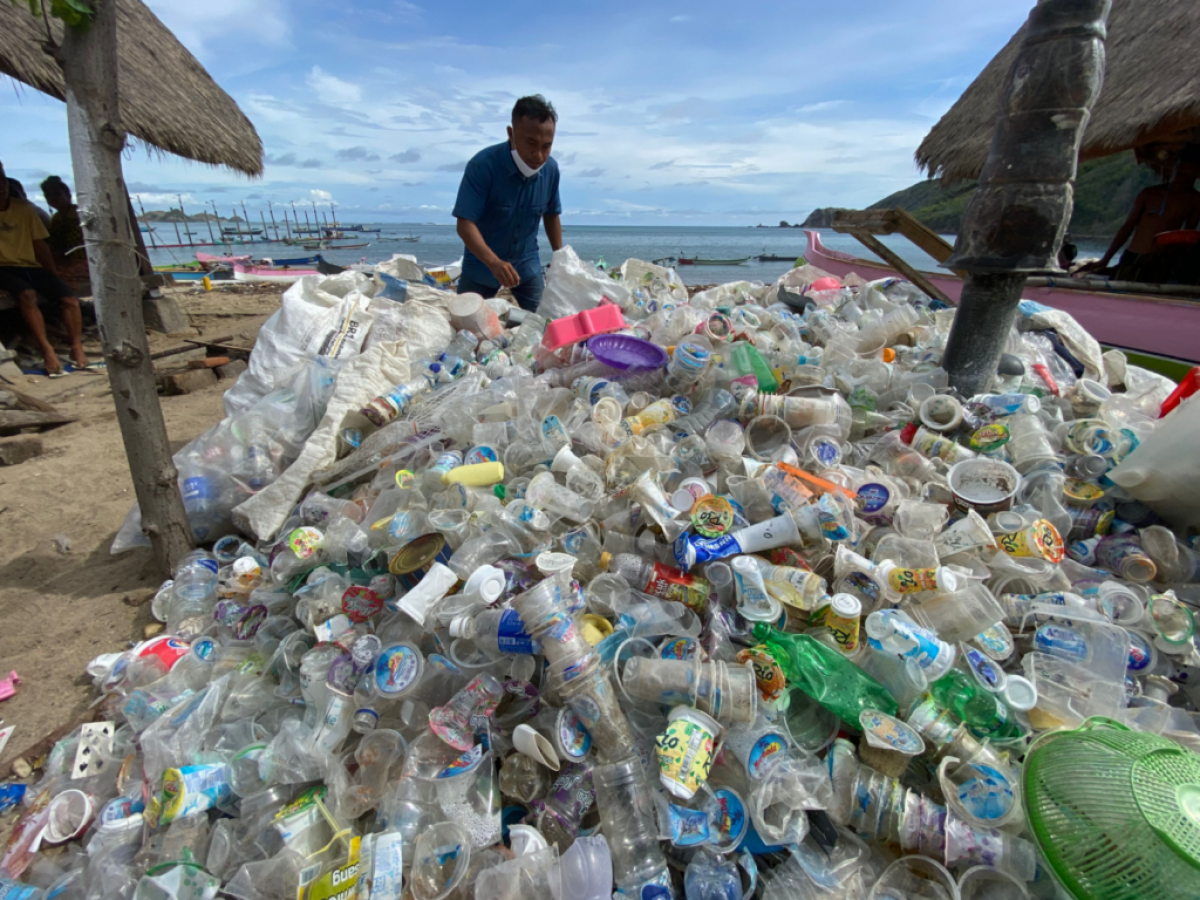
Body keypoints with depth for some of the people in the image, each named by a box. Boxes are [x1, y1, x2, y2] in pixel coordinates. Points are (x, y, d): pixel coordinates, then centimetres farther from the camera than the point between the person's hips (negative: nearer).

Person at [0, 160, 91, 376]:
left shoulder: (24, 207, 9)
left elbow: (39, 244, 11)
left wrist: (55, 276, 5)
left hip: (31, 266, 3)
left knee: (70, 298, -17)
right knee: (27, 295, -33)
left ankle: (77, 348, -6)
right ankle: (47, 350, -32)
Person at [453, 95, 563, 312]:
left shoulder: (551, 169, -9)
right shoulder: (482, 165, -22)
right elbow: (465, 224, -28)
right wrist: (494, 263, -43)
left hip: (527, 266, 3)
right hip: (480, 266, -2)